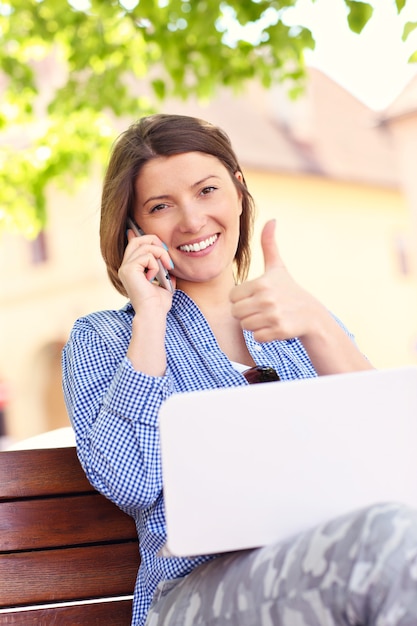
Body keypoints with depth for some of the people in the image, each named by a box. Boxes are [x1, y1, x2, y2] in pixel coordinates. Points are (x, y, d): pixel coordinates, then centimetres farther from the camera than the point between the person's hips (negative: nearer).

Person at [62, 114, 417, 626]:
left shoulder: (301, 324, 20)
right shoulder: (100, 340, 11)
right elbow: (129, 485, -7)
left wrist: (316, 327, -12)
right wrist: (150, 316, -4)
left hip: (335, 565, 4)